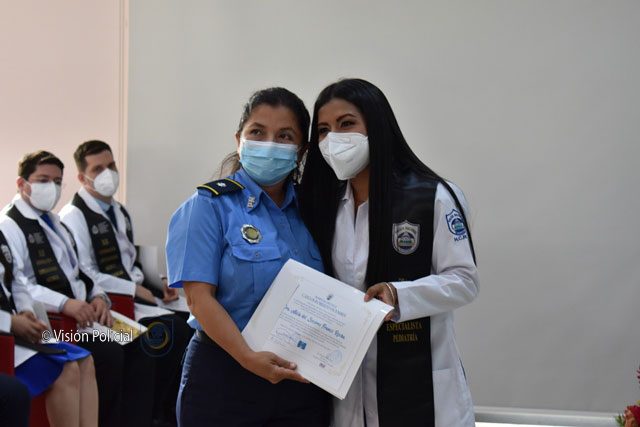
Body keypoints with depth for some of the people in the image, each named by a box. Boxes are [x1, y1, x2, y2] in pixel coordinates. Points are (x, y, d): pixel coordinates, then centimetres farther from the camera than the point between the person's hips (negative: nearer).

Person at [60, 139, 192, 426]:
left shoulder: (119, 212, 19)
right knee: (170, 332, -24)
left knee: (186, 325, -13)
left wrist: (151, 287, 2)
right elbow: (86, 275, -15)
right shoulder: (74, 216, -8)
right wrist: (134, 289, -13)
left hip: (132, 294, 8)